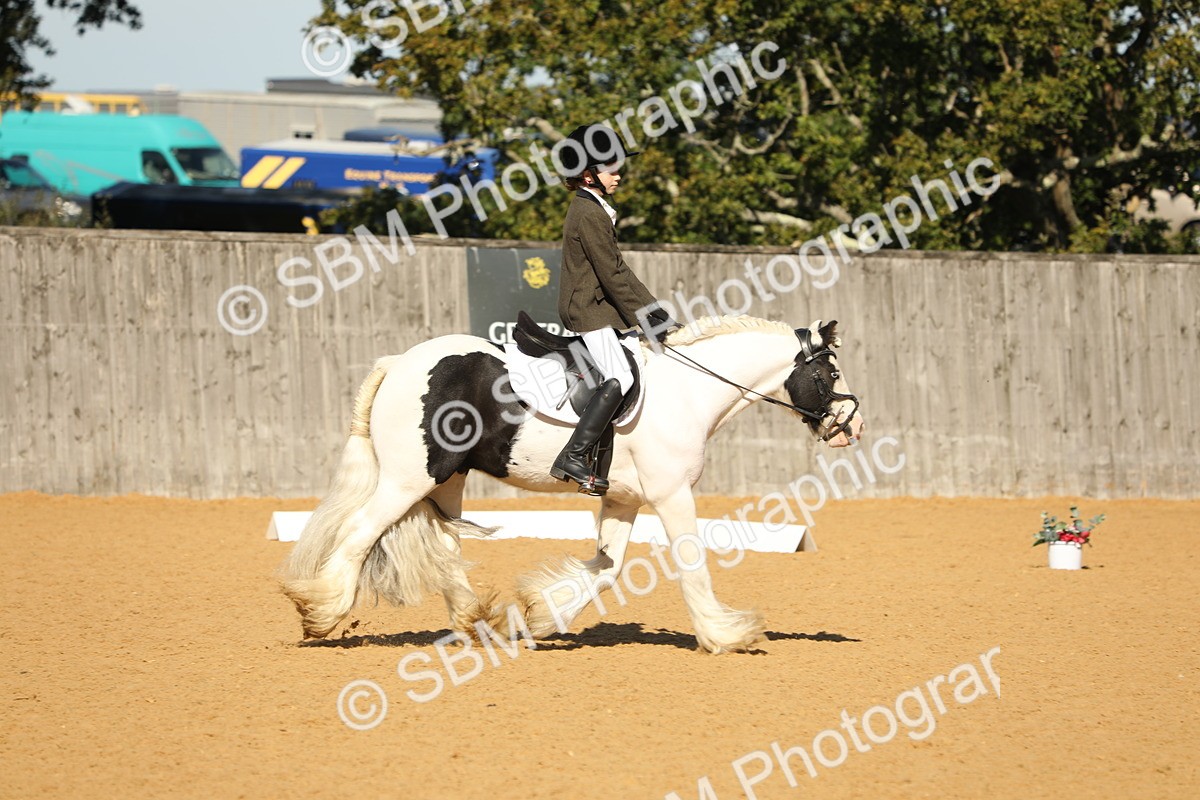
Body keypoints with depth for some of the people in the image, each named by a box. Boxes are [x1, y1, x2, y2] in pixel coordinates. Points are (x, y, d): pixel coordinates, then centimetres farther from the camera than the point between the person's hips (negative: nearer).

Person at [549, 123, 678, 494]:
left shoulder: (595, 209, 18)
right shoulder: (589, 214, -15)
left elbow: (618, 269, 20)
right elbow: (611, 274, -18)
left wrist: (652, 310, 15)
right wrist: (641, 318, -15)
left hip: (593, 306, 11)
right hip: (588, 308, -11)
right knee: (620, 377, -22)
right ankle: (573, 457, -26)